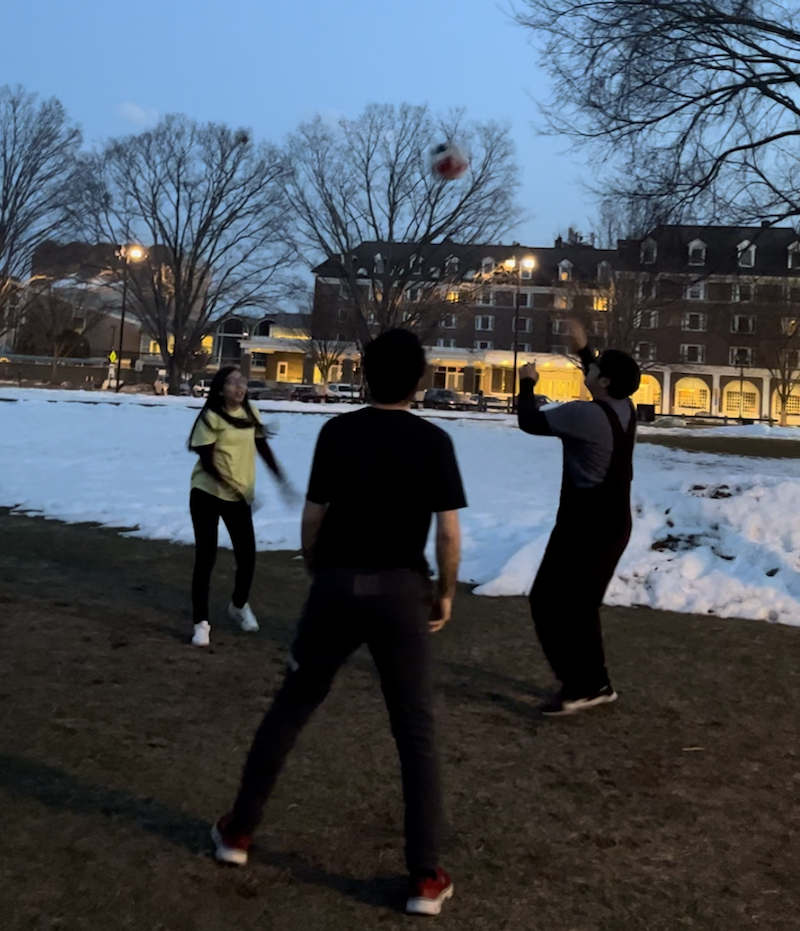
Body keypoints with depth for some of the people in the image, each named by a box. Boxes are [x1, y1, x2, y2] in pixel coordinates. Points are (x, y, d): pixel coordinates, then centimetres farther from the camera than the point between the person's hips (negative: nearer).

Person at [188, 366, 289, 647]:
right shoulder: (211, 417, -13)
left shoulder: (250, 413, 2)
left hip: (239, 497, 5)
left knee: (247, 555, 6)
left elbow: (262, 447, 9)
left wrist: (282, 479, 2)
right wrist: (234, 487, -22)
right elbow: (207, 461, -15)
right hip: (207, 494, -4)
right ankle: (201, 623, 7)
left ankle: (239, 605, 34)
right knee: (206, 556, -2)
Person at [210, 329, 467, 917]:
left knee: (291, 708, 18)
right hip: (400, 590, -2)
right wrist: (445, 593, 7)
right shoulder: (433, 440, -4)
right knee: (416, 732, 6)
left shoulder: (337, 431, 1)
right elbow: (448, 531, -7)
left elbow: (313, 516, 2)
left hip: (337, 583, 2)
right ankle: (426, 878, 6)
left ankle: (239, 830, 29)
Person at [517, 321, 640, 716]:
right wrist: (582, 348, 28)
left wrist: (527, 383, 2)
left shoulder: (585, 414, -22)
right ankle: (596, 683, 23)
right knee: (582, 605, 18)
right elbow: (607, 378, 29)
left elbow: (530, 421, -15)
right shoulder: (624, 409, 5)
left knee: (549, 600, -1)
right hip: (614, 525, 9)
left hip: (586, 528, -9)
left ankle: (579, 687, -2)